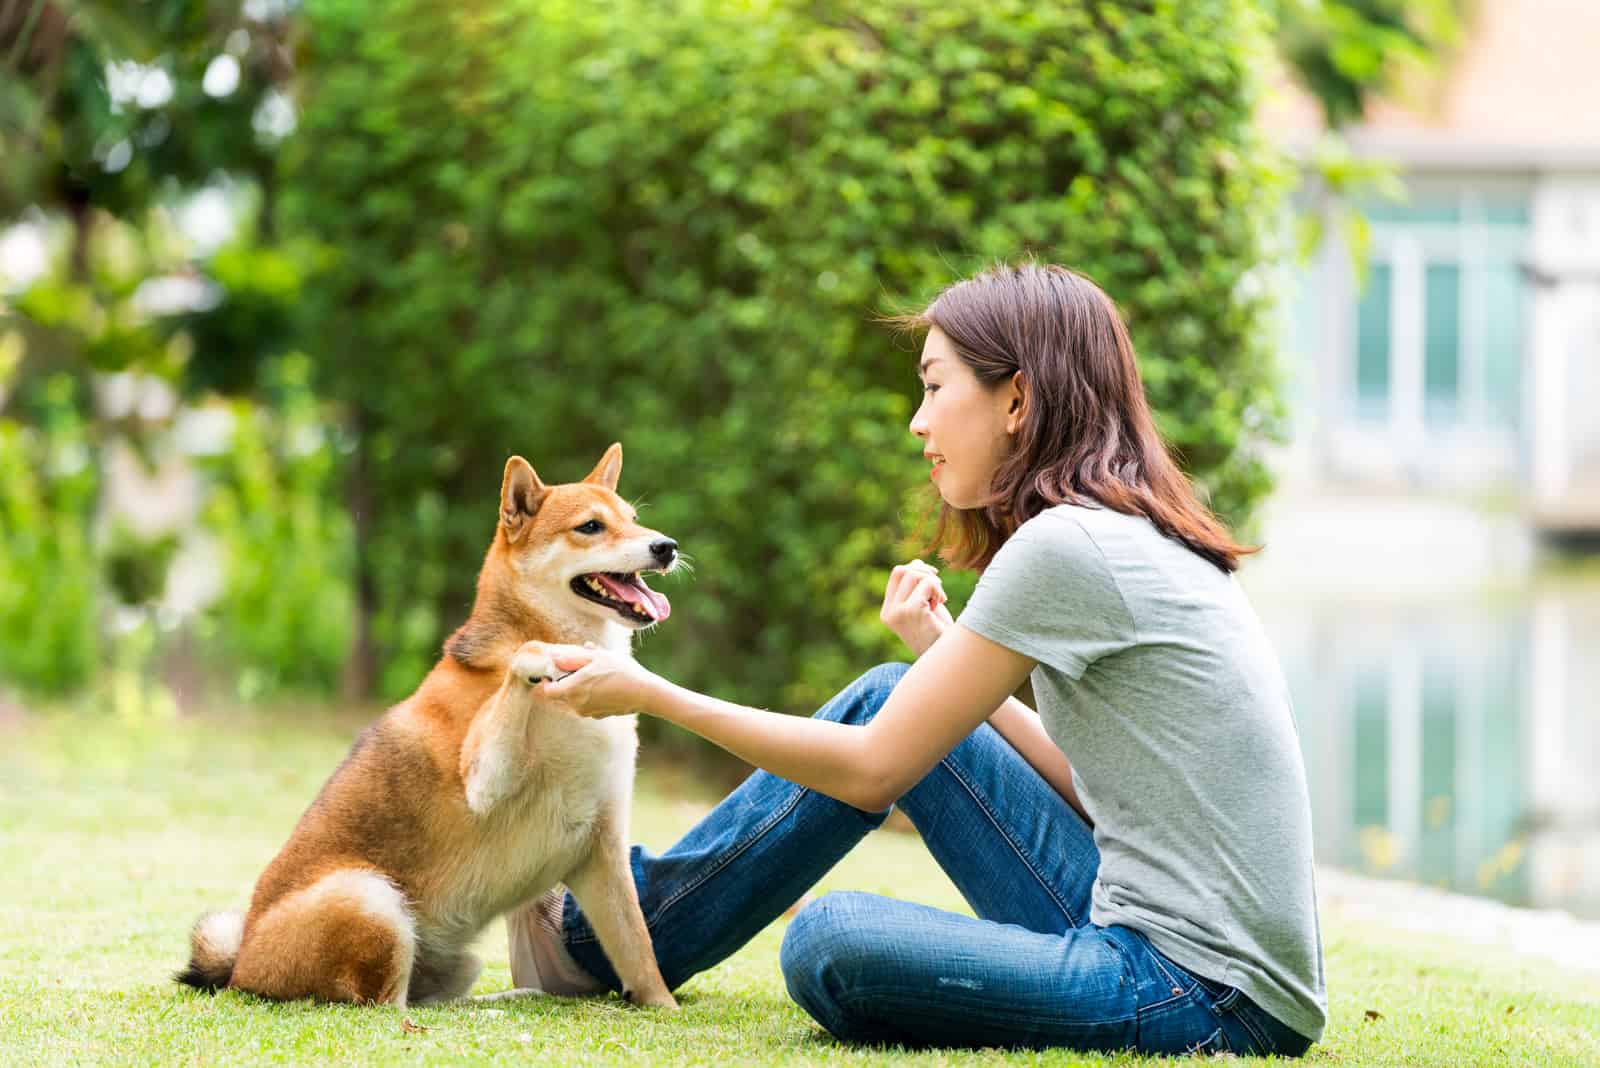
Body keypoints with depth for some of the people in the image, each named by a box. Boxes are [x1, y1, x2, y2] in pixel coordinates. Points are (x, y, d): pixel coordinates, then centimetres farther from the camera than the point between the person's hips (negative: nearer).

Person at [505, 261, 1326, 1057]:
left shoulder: (1064, 547, -15)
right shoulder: (1142, 538, 13)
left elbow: (873, 771, -10)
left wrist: (650, 694, -2)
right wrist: (949, 664, 17)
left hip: (1212, 999, -10)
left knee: (829, 945, -22)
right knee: (887, 700, 12)